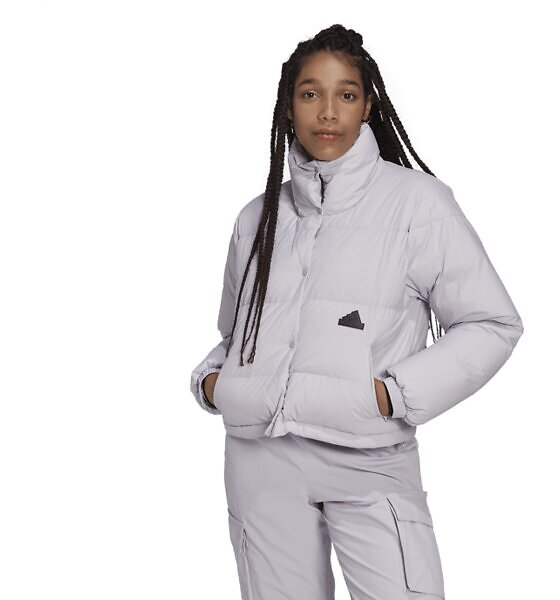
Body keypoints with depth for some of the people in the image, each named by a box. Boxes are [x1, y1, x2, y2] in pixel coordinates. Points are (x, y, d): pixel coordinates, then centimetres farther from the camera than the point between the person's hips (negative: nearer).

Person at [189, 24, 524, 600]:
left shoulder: (415, 198, -2)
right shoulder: (258, 217, 12)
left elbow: (491, 324, -2)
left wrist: (396, 394, -12)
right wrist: (209, 379, 5)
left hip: (370, 464, -3)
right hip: (261, 457, 4)